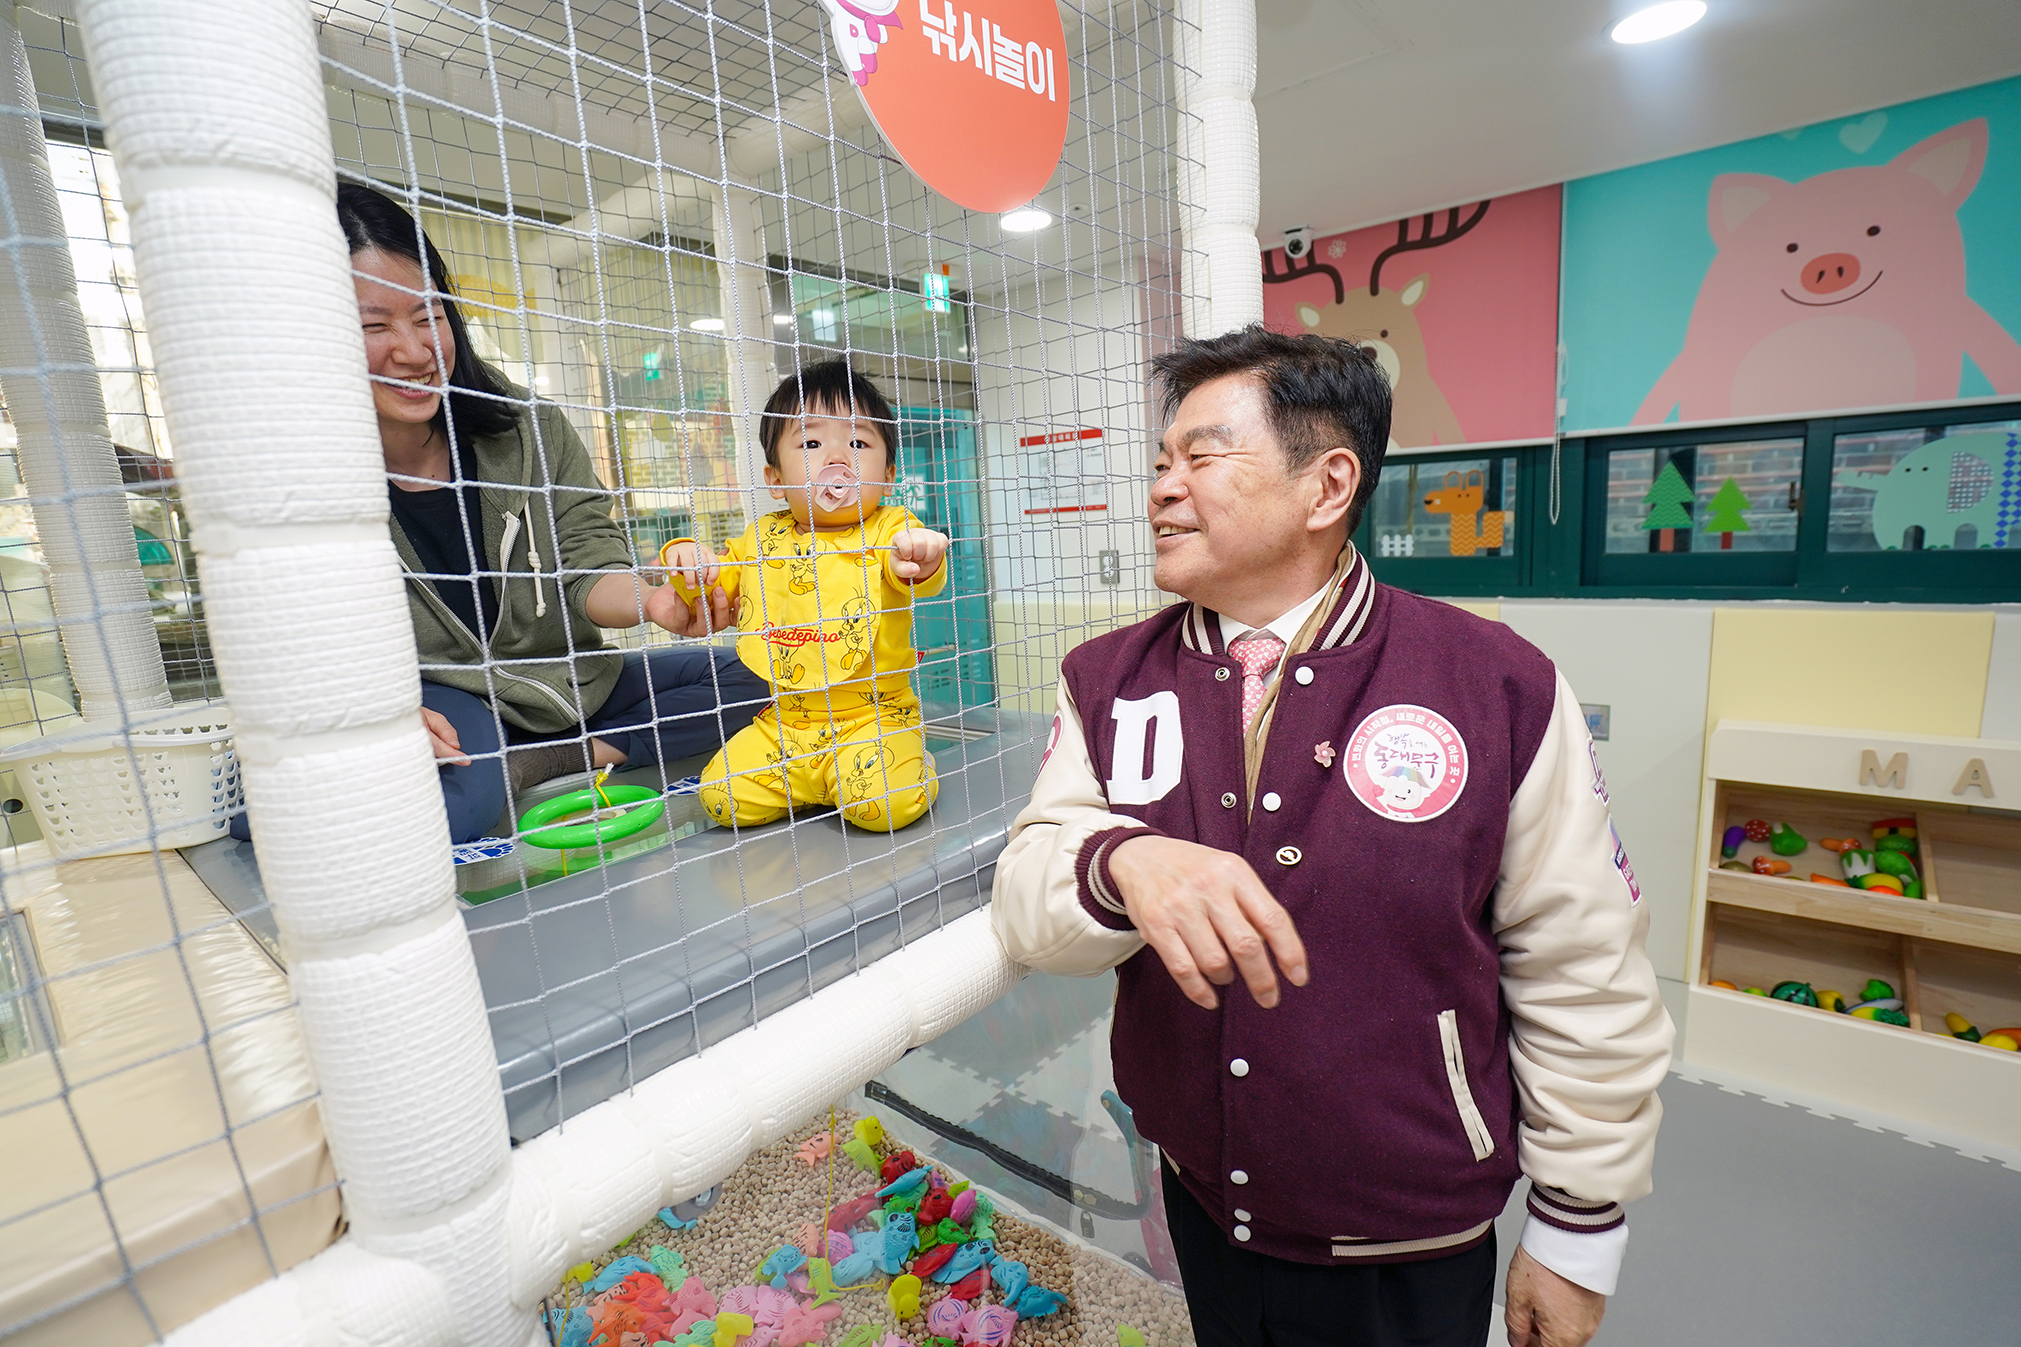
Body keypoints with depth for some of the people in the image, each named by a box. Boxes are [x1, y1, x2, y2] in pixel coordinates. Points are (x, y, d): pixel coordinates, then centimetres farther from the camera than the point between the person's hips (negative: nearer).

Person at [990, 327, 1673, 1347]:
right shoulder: (1107, 682, -8)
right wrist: (1120, 862, -35)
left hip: (1411, 1250, -2)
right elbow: (1025, 904, -13)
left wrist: (1578, 1227, -1)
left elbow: (1585, 985, -9)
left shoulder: (1499, 690, -17)